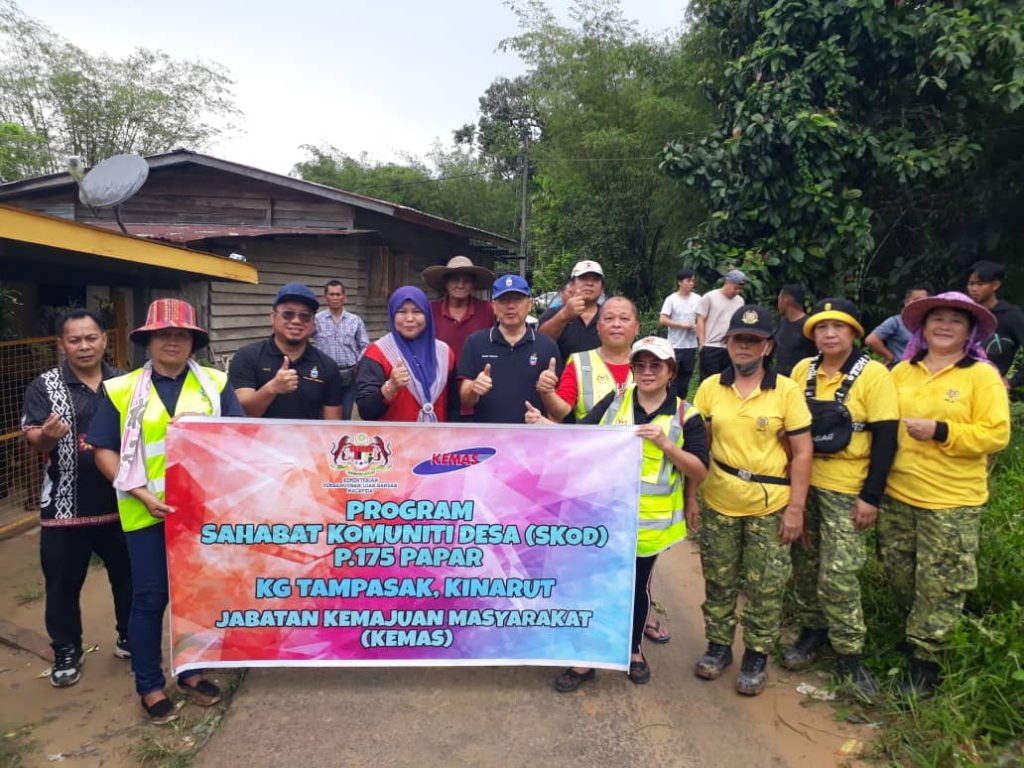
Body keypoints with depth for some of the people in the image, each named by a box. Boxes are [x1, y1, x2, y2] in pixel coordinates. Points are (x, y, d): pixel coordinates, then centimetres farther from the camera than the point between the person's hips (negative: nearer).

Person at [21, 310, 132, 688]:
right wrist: (46, 436, -34)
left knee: (128, 576, 14)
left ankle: (129, 636, 34)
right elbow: (32, 439, -11)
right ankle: (67, 652, 28)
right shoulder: (44, 387, -3)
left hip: (120, 501, 2)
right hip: (65, 506, -2)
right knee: (63, 583, 9)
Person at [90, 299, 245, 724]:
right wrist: (142, 493, -12)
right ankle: (149, 685, 25)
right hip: (147, 512, -1)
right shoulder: (122, 390, 1)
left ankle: (191, 671, 33)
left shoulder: (215, 384, 3)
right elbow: (105, 450, 0)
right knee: (150, 598, 7)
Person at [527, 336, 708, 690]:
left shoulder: (685, 416, -5)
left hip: (650, 520, 0)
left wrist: (665, 443, -23)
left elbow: (700, 471, -9)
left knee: (637, 585, 17)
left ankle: (635, 650, 40)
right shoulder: (614, 401, 0)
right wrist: (543, 424, -20)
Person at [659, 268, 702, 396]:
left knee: (686, 376, 10)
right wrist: (682, 325, -15)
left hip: (691, 345, 4)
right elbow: (662, 320, -12)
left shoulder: (697, 299, 4)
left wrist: (697, 326, -7)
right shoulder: (671, 299, -7)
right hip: (675, 345, -4)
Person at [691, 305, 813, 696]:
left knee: (765, 587, 9)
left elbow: (802, 452, -5)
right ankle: (718, 646, 31)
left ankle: (757, 656, 26)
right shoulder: (709, 388, 0)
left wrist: (796, 507, -8)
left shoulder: (787, 390, -6)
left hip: (770, 508, -2)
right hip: (718, 504, 2)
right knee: (719, 581, 14)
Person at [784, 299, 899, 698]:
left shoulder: (873, 374, -10)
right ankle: (813, 631, 31)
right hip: (802, 482, 4)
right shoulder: (803, 370, 2)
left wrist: (872, 496, -12)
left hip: (846, 489, -4)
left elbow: (885, 438, -10)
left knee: (838, 574, -3)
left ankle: (849, 654, 14)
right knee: (805, 565, 13)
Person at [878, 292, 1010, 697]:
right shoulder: (902, 372, 7)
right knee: (898, 575, 15)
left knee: (940, 585, 3)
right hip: (897, 493, 5)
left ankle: (925, 660, 17)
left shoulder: (982, 376, -5)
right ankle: (919, 631, 37)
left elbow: (996, 434, -11)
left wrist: (940, 431, -21)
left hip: (951, 501, -4)